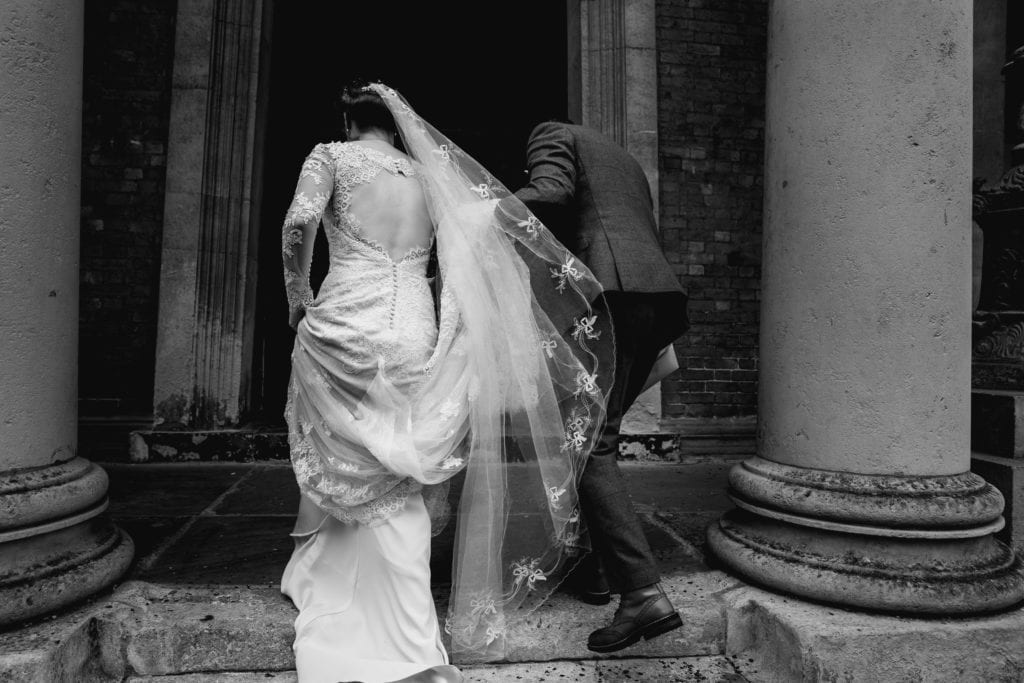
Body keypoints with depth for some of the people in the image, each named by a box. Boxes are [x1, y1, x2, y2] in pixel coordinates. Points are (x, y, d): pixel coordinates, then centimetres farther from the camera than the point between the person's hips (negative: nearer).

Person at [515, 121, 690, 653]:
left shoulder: (551, 134, 14)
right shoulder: (626, 163, 36)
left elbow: (550, 192, -10)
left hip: (610, 292, -9)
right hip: (659, 294, 9)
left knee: (590, 445, -9)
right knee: (595, 433, 16)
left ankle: (644, 593, -13)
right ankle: (594, 567, 21)